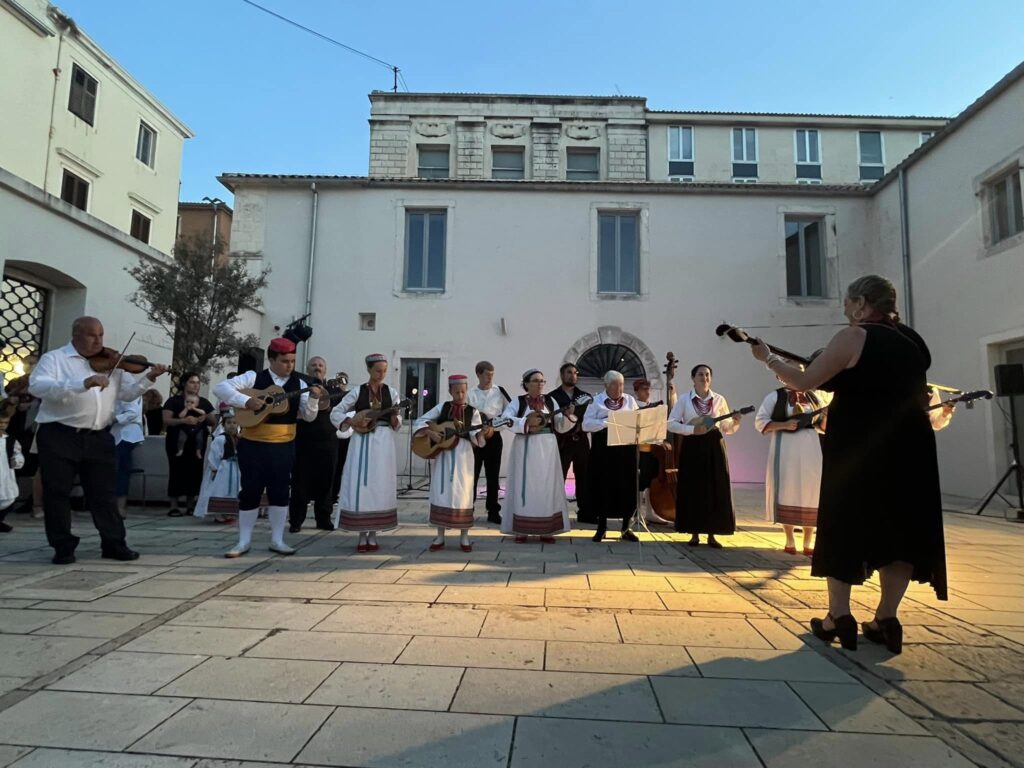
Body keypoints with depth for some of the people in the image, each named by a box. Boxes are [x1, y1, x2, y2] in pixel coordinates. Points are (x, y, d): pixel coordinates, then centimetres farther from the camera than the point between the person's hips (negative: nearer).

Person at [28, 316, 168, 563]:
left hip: (98, 438, 4)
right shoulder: (54, 358, -1)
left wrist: (149, 378, -12)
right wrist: (84, 383, -31)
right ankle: (63, 547, 16)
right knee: (57, 493, 4)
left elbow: (128, 392, 7)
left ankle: (114, 544, 15)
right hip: (59, 436, -3)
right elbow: (37, 386, -19)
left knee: (104, 493, 7)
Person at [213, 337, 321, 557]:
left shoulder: (298, 384, 3)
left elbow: (309, 416, 1)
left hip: (284, 446, 2)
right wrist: (246, 401, -21)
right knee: (250, 491, 4)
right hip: (253, 444, -2)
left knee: (280, 491, 6)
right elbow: (220, 388, -9)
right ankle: (244, 541, 17)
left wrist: (313, 399, -19)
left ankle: (277, 540, 18)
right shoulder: (255, 377, -3)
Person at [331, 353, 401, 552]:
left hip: (384, 442, 1)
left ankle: (373, 535, 11)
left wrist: (395, 420, -13)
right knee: (360, 485, -3)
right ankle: (362, 535, 7)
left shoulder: (391, 392, 7)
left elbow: (397, 421, 9)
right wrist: (352, 421, -12)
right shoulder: (358, 392, 2)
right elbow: (335, 413, 5)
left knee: (380, 486, 1)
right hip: (362, 441, -1)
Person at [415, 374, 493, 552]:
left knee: (463, 492, -1)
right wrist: (430, 433, -12)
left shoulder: (472, 411, 3)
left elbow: (475, 436, -8)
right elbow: (420, 421, 5)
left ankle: (464, 537, 9)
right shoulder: (442, 407, 5)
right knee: (441, 492, 1)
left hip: (463, 454, -1)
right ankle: (440, 537, 10)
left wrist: (483, 432, -29)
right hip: (441, 452, 1)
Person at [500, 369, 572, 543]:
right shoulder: (518, 402, 0)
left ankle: (546, 530, 13)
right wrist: (526, 424, -22)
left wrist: (568, 415, -11)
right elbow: (505, 419, -14)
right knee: (525, 487, 1)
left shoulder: (550, 401, 8)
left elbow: (559, 426, 7)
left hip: (547, 450, 3)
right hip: (525, 449, -3)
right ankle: (521, 530, 9)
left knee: (547, 488, 4)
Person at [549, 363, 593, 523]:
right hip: (562, 442, -3)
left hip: (581, 441, 4)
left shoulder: (585, 396, 12)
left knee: (584, 478, 7)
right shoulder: (552, 396, 1)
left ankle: (585, 513, 16)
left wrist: (581, 425, -12)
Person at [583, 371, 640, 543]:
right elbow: (586, 424, -7)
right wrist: (607, 422, -17)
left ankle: (626, 528, 16)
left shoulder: (630, 400, 12)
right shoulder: (596, 401, 2)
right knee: (603, 487, 2)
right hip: (603, 450, -2)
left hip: (626, 449, 3)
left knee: (628, 487, 3)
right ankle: (602, 527, 15)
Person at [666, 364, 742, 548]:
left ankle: (712, 535, 10)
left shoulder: (719, 400, 8)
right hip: (692, 447, -2)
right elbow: (671, 424, -3)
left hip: (714, 447, 2)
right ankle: (695, 533, 9)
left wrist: (735, 422, -9)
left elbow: (726, 428, 11)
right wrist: (692, 429, -14)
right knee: (693, 490, -1)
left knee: (716, 490, 0)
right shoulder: (684, 400, 2)